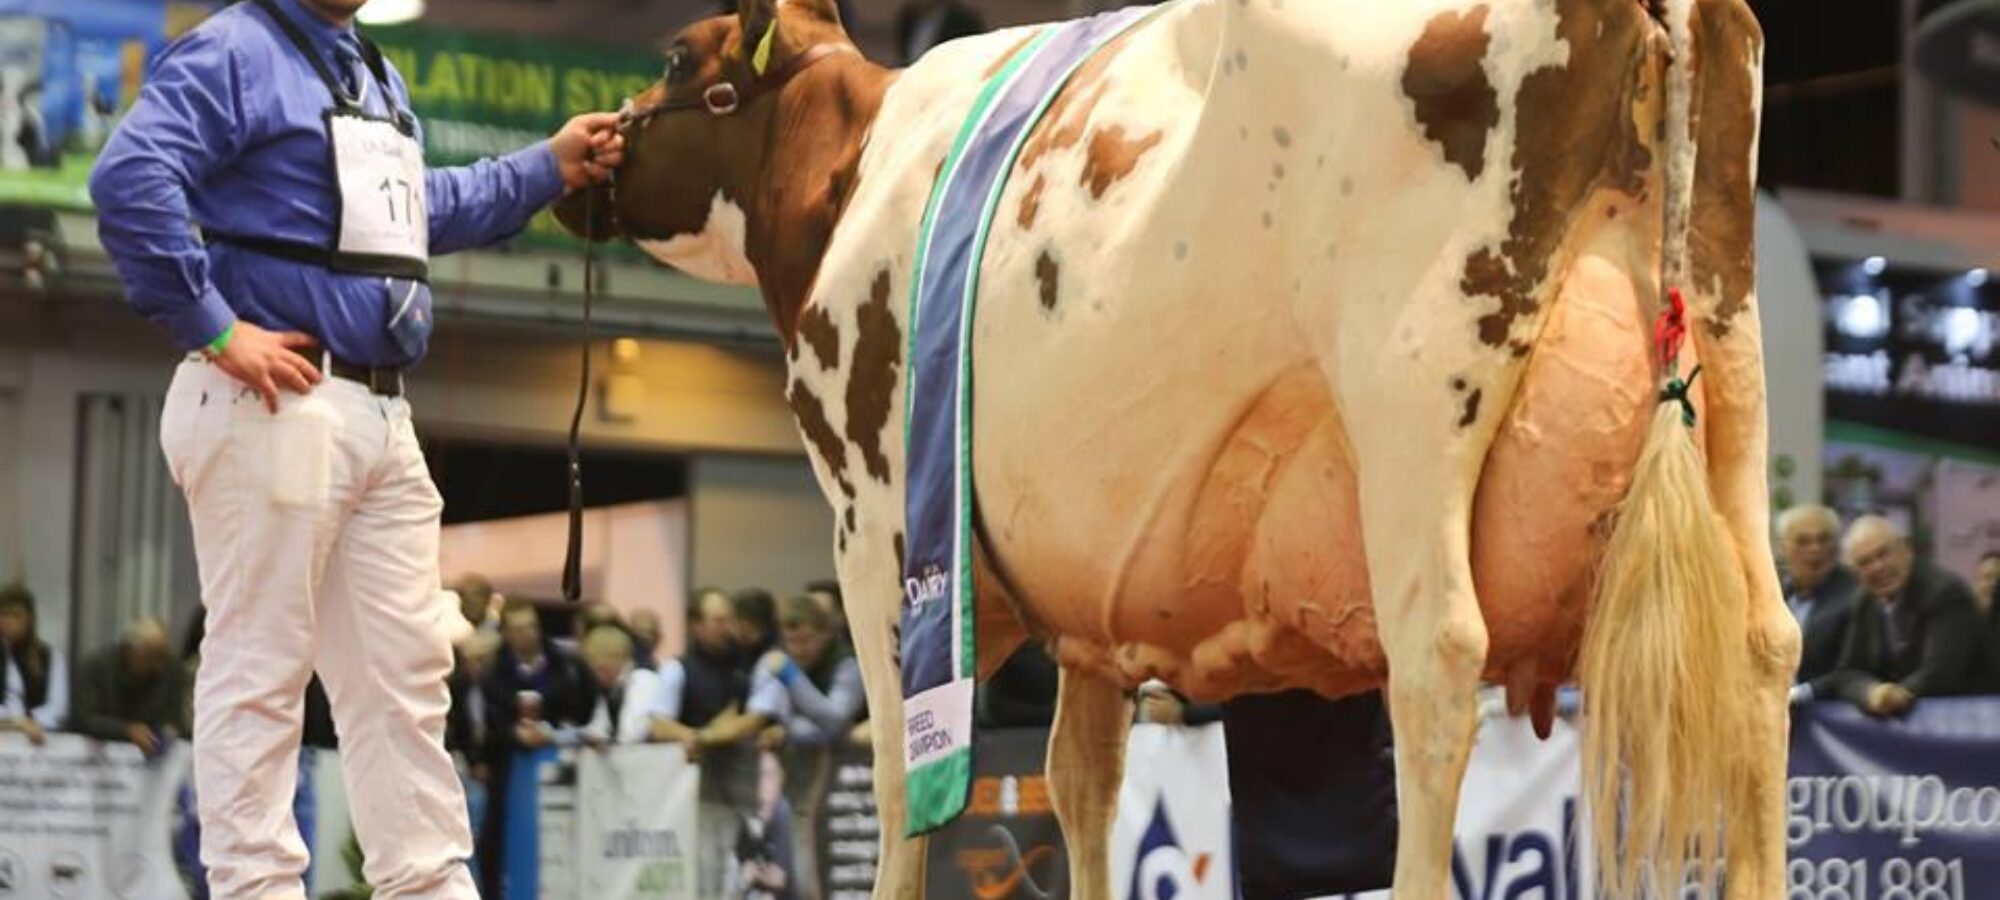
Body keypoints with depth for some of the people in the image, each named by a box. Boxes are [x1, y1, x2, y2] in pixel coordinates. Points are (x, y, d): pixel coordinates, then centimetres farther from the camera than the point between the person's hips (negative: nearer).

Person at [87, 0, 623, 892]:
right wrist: (215, 329, -21)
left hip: (381, 415, 9)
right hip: (276, 406, -9)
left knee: (405, 670, 10)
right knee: (261, 669, -4)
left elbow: (418, 210, 32)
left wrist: (548, 168, 25)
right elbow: (130, 180, -22)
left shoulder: (376, 75, 20)